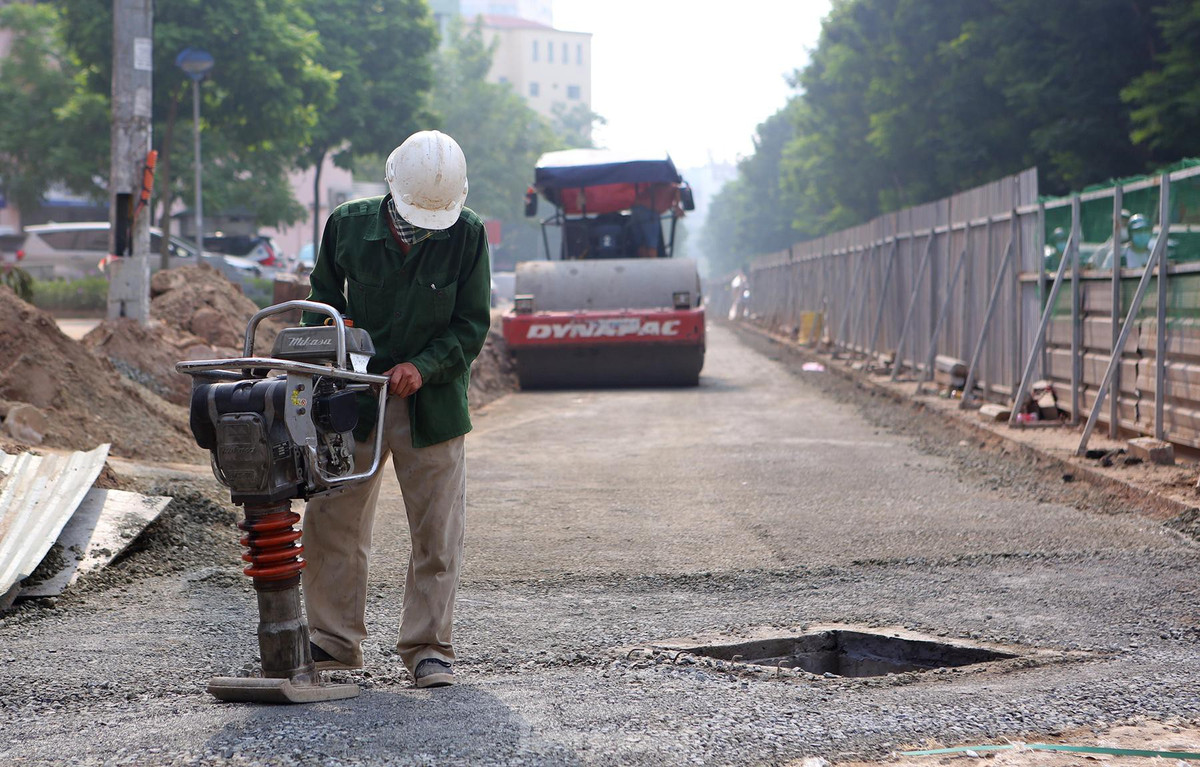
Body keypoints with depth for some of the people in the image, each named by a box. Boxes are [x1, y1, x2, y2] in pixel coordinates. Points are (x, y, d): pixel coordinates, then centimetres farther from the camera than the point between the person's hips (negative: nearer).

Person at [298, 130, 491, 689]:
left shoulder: (467, 235, -8)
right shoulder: (348, 224, -4)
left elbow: (471, 324, -4)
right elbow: (324, 298, 11)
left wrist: (422, 367, -18)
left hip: (432, 404, -1)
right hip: (352, 396, 1)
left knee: (436, 531, 2)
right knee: (330, 522, 4)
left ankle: (428, 647, 13)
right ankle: (334, 642, 18)